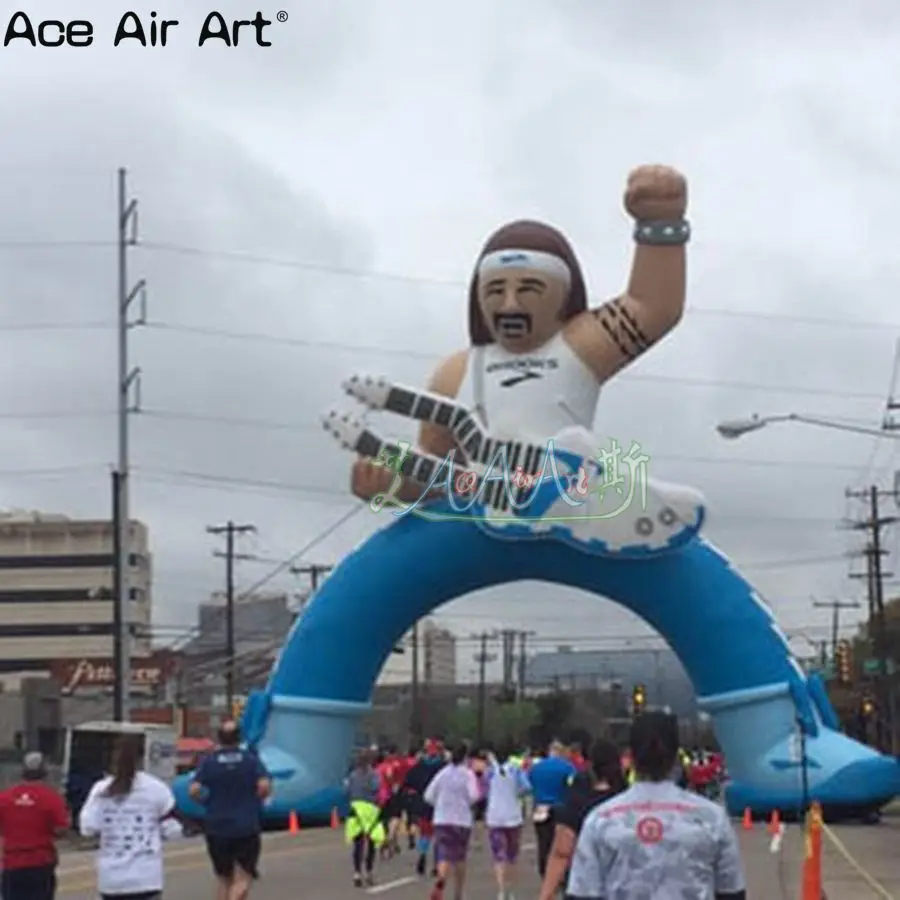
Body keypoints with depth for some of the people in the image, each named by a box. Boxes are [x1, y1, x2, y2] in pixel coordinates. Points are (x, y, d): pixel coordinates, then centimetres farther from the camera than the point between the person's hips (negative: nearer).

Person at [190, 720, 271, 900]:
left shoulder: (209, 761, 0)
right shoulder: (251, 759, -2)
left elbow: (194, 790, -11)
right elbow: (265, 786, -15)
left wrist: (207, 802, 8)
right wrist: (254, 800, 5)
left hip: (217, 827, 2)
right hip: (247, 828, -2)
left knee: (224, 880, 16)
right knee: (243, 880, -2)